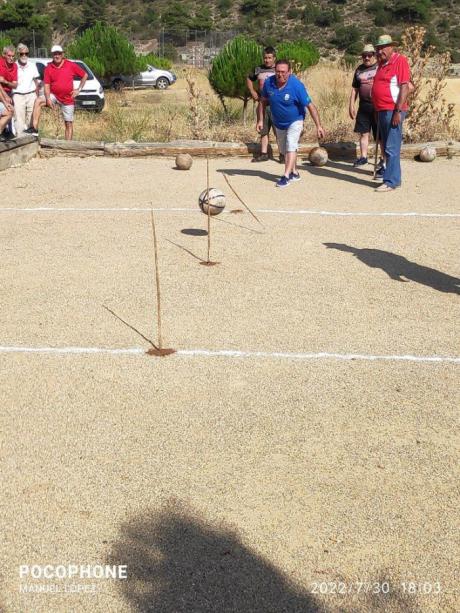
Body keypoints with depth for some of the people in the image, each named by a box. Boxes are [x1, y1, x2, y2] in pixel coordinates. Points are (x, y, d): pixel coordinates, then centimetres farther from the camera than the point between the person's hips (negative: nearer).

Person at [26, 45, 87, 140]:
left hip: (68, 99, -1)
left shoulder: (71, 65, -6)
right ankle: (34, 128, -28)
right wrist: (48, 99, -19)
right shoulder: (48, 68, -2)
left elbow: (85, 75, 4)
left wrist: (79, 89, -1)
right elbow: (46, 85, -4)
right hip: (54, 96, 1)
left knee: (69, 124, 3)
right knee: (38, 101, -24)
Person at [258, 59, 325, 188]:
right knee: (284, 149, 16)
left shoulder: (297, 85, -28)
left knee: (291, 146, -23)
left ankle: (286, 176, -25)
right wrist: (260, 120, -2)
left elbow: (310, 106, -24)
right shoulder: (268, 83, -17)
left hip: (295, 121, -5)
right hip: (279, 123, 5)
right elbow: (263, 102, 0)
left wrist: (318, 126, -27)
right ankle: (294, 173, 35)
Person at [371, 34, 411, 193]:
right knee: (387, 147, 12)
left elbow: (405, 87, -15)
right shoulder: (382, 63, 16)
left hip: (393, 111, -9)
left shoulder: (400, 61, -9)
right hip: (382, 111, 9)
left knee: (392, 148, -8)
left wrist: (398, 111, -21)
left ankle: (390, 182, -6)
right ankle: (394, 178, 20)